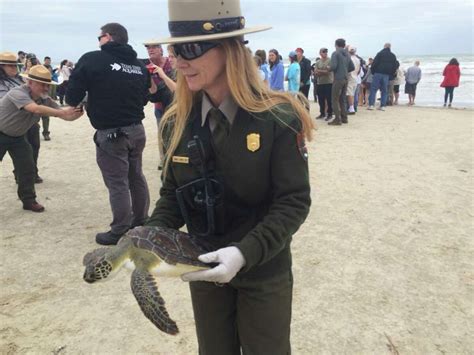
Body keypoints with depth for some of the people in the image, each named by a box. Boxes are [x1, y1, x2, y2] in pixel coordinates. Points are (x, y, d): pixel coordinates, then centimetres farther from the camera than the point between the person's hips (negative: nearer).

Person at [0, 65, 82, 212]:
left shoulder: (45, 100, -11)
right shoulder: (18, 93, -31)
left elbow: (65, 115, -17)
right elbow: (35, 108, -49)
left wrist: (77, 112, -40)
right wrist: (62, 113, -57)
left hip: (18, 137, 6)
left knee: (27, 168, 4)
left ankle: (28, 200, 17)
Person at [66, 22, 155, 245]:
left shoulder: (92, 59, -9)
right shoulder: (139, 65, 7)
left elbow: (72, 96, -8)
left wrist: (74, 105, 13)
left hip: (110, 133, -6)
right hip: (136, 130, 6)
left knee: (117, 183, 1)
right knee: (136, 176, 19)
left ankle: (120, 232, 10)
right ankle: (141, 221, 31)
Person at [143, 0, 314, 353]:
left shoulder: (278, 119, -20)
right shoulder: (177, 122, -6)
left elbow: (294, 202, -19)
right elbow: (173, 193, 2)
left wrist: (245, 253, -29)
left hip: (263, 271, -3)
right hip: (204, 269, 4)